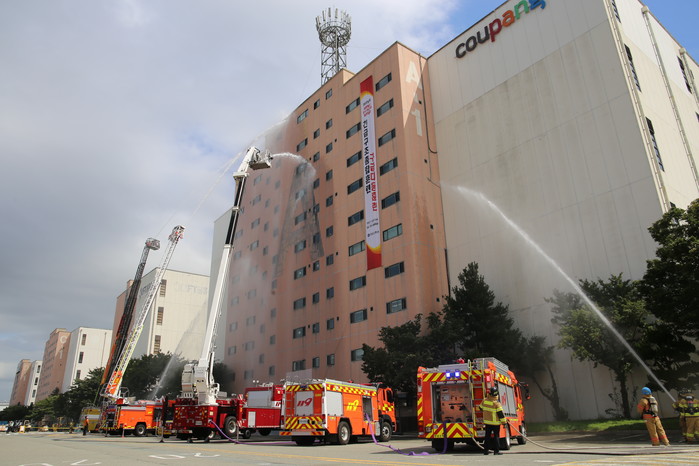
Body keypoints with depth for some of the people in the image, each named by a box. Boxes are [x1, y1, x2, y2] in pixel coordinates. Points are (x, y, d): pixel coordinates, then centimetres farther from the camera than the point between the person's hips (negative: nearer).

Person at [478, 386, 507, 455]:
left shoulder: (484, 401, -2)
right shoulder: (496, 403, -17)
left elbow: (480, 408, 15)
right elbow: (500, 413, -16)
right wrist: (504, 421, -4)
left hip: (487, 422, 5)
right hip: (495, 423, -5)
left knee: (488, 436, 12)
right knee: (496, 436, 4)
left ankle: (486, 450, 14)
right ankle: (496, 451, 4)